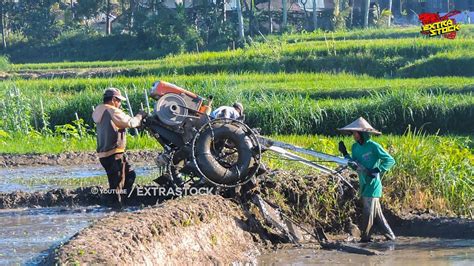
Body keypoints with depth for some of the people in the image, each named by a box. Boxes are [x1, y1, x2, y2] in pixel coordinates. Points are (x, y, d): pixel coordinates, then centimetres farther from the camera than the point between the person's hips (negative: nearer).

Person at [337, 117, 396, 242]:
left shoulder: (373, 146, -14)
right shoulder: (355, 147, 9)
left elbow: (390, 160, -13)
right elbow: (355, 166, 13)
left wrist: (378, 170, -23)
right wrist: (345, 154, 4)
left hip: (372, 184, -8)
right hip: (363, 184, 8)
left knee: (368, 212, -4)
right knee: (377, 212, 12)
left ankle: (365, 237, 4)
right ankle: (390, 235, 20)